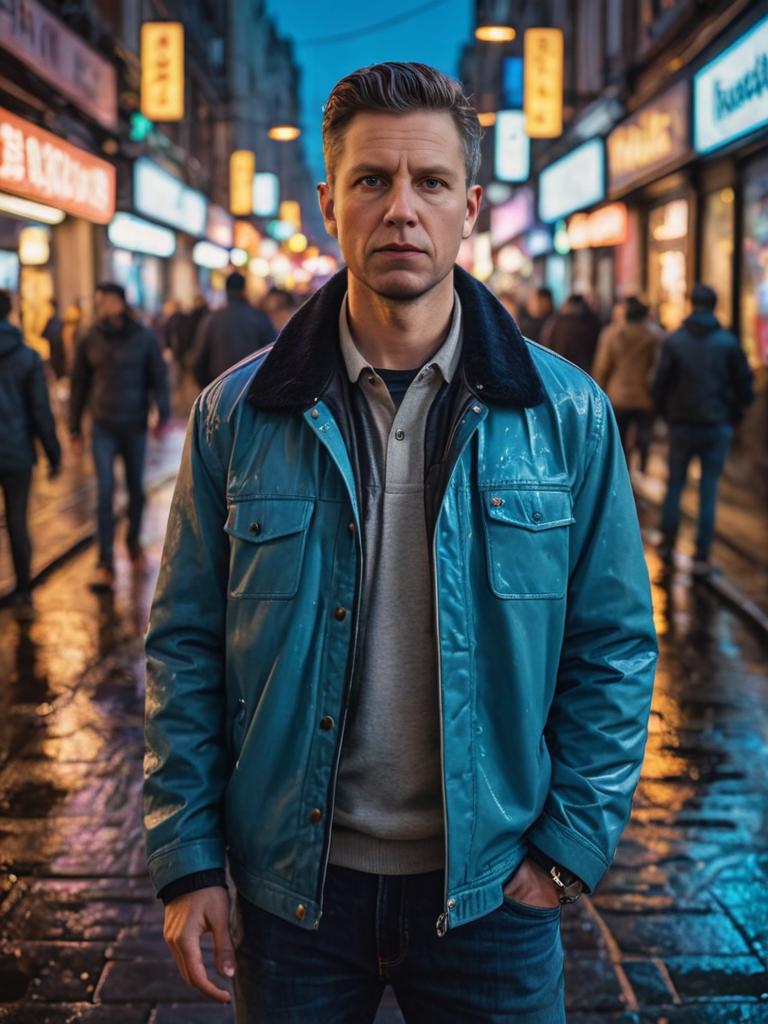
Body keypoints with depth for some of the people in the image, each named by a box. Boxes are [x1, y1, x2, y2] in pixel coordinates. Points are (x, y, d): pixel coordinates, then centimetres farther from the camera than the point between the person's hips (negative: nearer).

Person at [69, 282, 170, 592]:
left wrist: (163, 414, -11)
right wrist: (75, 429, 6)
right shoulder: (90, 340, 0)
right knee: (105, 491, -8)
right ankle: (105, 564, -8)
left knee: (135, 489, 12)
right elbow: (79, 384, 6)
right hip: (103, 427, 0)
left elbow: (158, 377, 0)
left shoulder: (143, 337, -3)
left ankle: (134, 544, 35)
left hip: (135, 426, 0)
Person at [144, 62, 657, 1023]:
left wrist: (570, 846, -4)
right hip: (292, 885, 1)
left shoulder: (567, 415, -5)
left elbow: (613, 647, 0)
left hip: (491, 893, 0)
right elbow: (186, 646, 0)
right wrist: (186, 860, -3)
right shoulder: (236, 414, -4)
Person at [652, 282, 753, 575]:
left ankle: (667, 545, 19)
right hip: (717, 427, 0)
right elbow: (744, 383, -3)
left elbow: (660, 384, -5)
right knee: (708, 491, 3)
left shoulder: (674, 340, -3)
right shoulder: (728, 342, -4)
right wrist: (734, 414, 12)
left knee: (674, 485, 16)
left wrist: (666, 413, 10)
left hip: (682, 425, 1)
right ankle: (701, 557, 1)